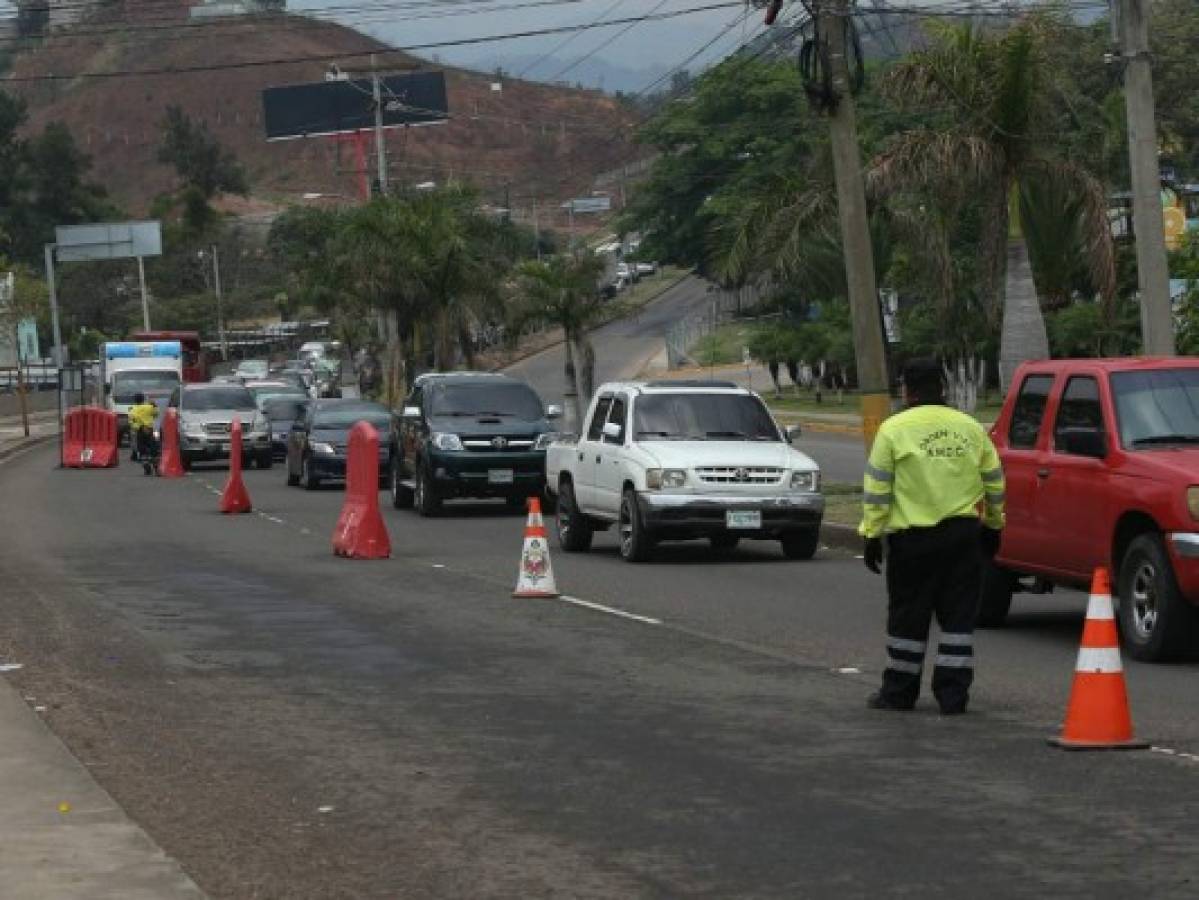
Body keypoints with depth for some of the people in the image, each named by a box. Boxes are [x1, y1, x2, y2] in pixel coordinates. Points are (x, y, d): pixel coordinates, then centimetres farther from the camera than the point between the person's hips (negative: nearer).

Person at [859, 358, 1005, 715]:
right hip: (963, 534, 3)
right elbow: (994, 482, 13)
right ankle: (953, 693, 4)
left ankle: (899, 691, 15)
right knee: (958, 616, 7)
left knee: (908, 617, 7)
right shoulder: (970, 428, 7)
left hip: (912, 537, -3)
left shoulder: (894, 430, -5)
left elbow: (877, 488, -6)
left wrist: (871, 534, -1)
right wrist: (993, 525, 25)